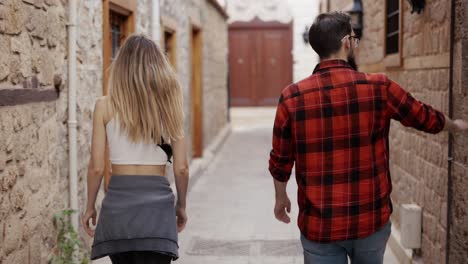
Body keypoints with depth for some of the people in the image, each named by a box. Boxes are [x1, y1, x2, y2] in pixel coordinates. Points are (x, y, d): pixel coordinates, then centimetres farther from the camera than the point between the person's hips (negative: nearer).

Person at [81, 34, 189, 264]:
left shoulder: (105, 106, -2)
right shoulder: (167, 104, 0)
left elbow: (96, 167, -3)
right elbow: (181, 168, 0)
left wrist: (90, 207, 11)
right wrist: (181, 206, 15)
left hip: (119, 202, 1)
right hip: (157, 202, 0)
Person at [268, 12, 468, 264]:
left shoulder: (292, 97, -8)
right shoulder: (379, 87, -8)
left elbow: (280, 161, 2)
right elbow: (426, 118, 10)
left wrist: (281, 197, 22)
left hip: (319, 224, -1)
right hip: (372, 219, 1)